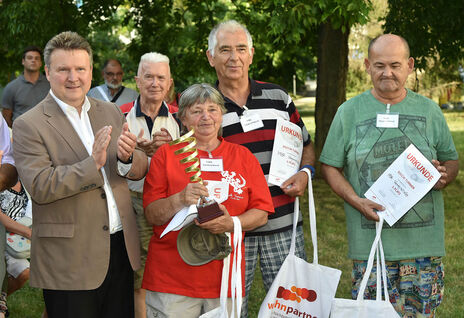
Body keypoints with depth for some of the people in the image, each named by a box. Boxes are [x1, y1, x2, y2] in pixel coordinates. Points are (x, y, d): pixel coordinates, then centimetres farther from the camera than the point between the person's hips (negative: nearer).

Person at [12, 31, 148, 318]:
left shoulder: (112, 113, 10)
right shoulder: (29, 125, -8)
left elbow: (141, 170, 7)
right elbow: (39, 187, -18)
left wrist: (128, 157, -16)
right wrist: (92, 164, -26)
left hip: (121, 249, 5)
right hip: (69, 261, -5)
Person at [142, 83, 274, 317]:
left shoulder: (243, 156, 10)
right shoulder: (167, 154, 4)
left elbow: (261, 213, 6)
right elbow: (152, 215, -1)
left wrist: (231, 224, -13)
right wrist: (180, 200, -20)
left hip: (225, 277, 2)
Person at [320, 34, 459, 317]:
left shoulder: (429, 110, 9)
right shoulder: (349, 112, 5)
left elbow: (451, 159, 16)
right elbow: (330, 166, 5)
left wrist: (445, 175, -8)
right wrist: (356, 201, -12)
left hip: (424, 241, 1)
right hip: (370, 242, -1)